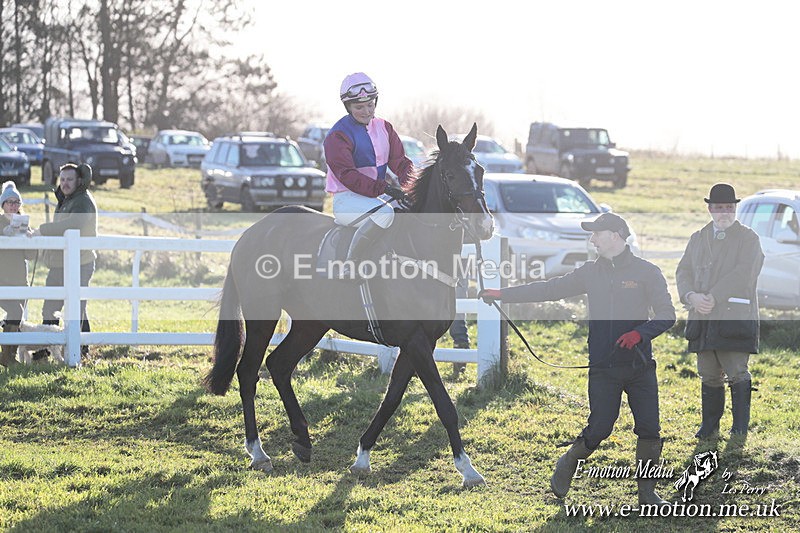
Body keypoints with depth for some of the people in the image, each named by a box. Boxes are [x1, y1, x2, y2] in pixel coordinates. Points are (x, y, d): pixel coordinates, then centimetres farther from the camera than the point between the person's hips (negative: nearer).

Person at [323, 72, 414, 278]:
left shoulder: (384, 128, 12)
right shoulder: (338, 136, -10)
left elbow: (400, 162, 9)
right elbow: (348, 176, -20)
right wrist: (386, 189, -30)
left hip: (378, 196, 7)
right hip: (347, 200, -7)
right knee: (384, 213, -36)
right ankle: (348, 267, -30)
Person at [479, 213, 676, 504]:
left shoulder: (647, 272, 0)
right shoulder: (590, 272, 11)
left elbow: (666, 315, -3)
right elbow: (549, 289, 14)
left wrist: (640, 332, -22)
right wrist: (502, 294, 11)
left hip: (640, 367, -1)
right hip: (603, 368, 1)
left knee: (649, 430, -3)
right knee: (599, 428, -7)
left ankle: (647, 492, 11)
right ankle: (567, 466, 19)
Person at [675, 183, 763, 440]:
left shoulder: (748, 238, 1)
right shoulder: (698, 238, 17)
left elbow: (743, 274, -12)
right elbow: (684, 271, 9)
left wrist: (713, 297, -18)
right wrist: (691, 296, -12)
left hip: (735, 317, -4)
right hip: (702, 319, 4)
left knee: (737, 373, -7)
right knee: (709, 375, 7)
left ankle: (740, 426, 0)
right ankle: (709, 425, 14)